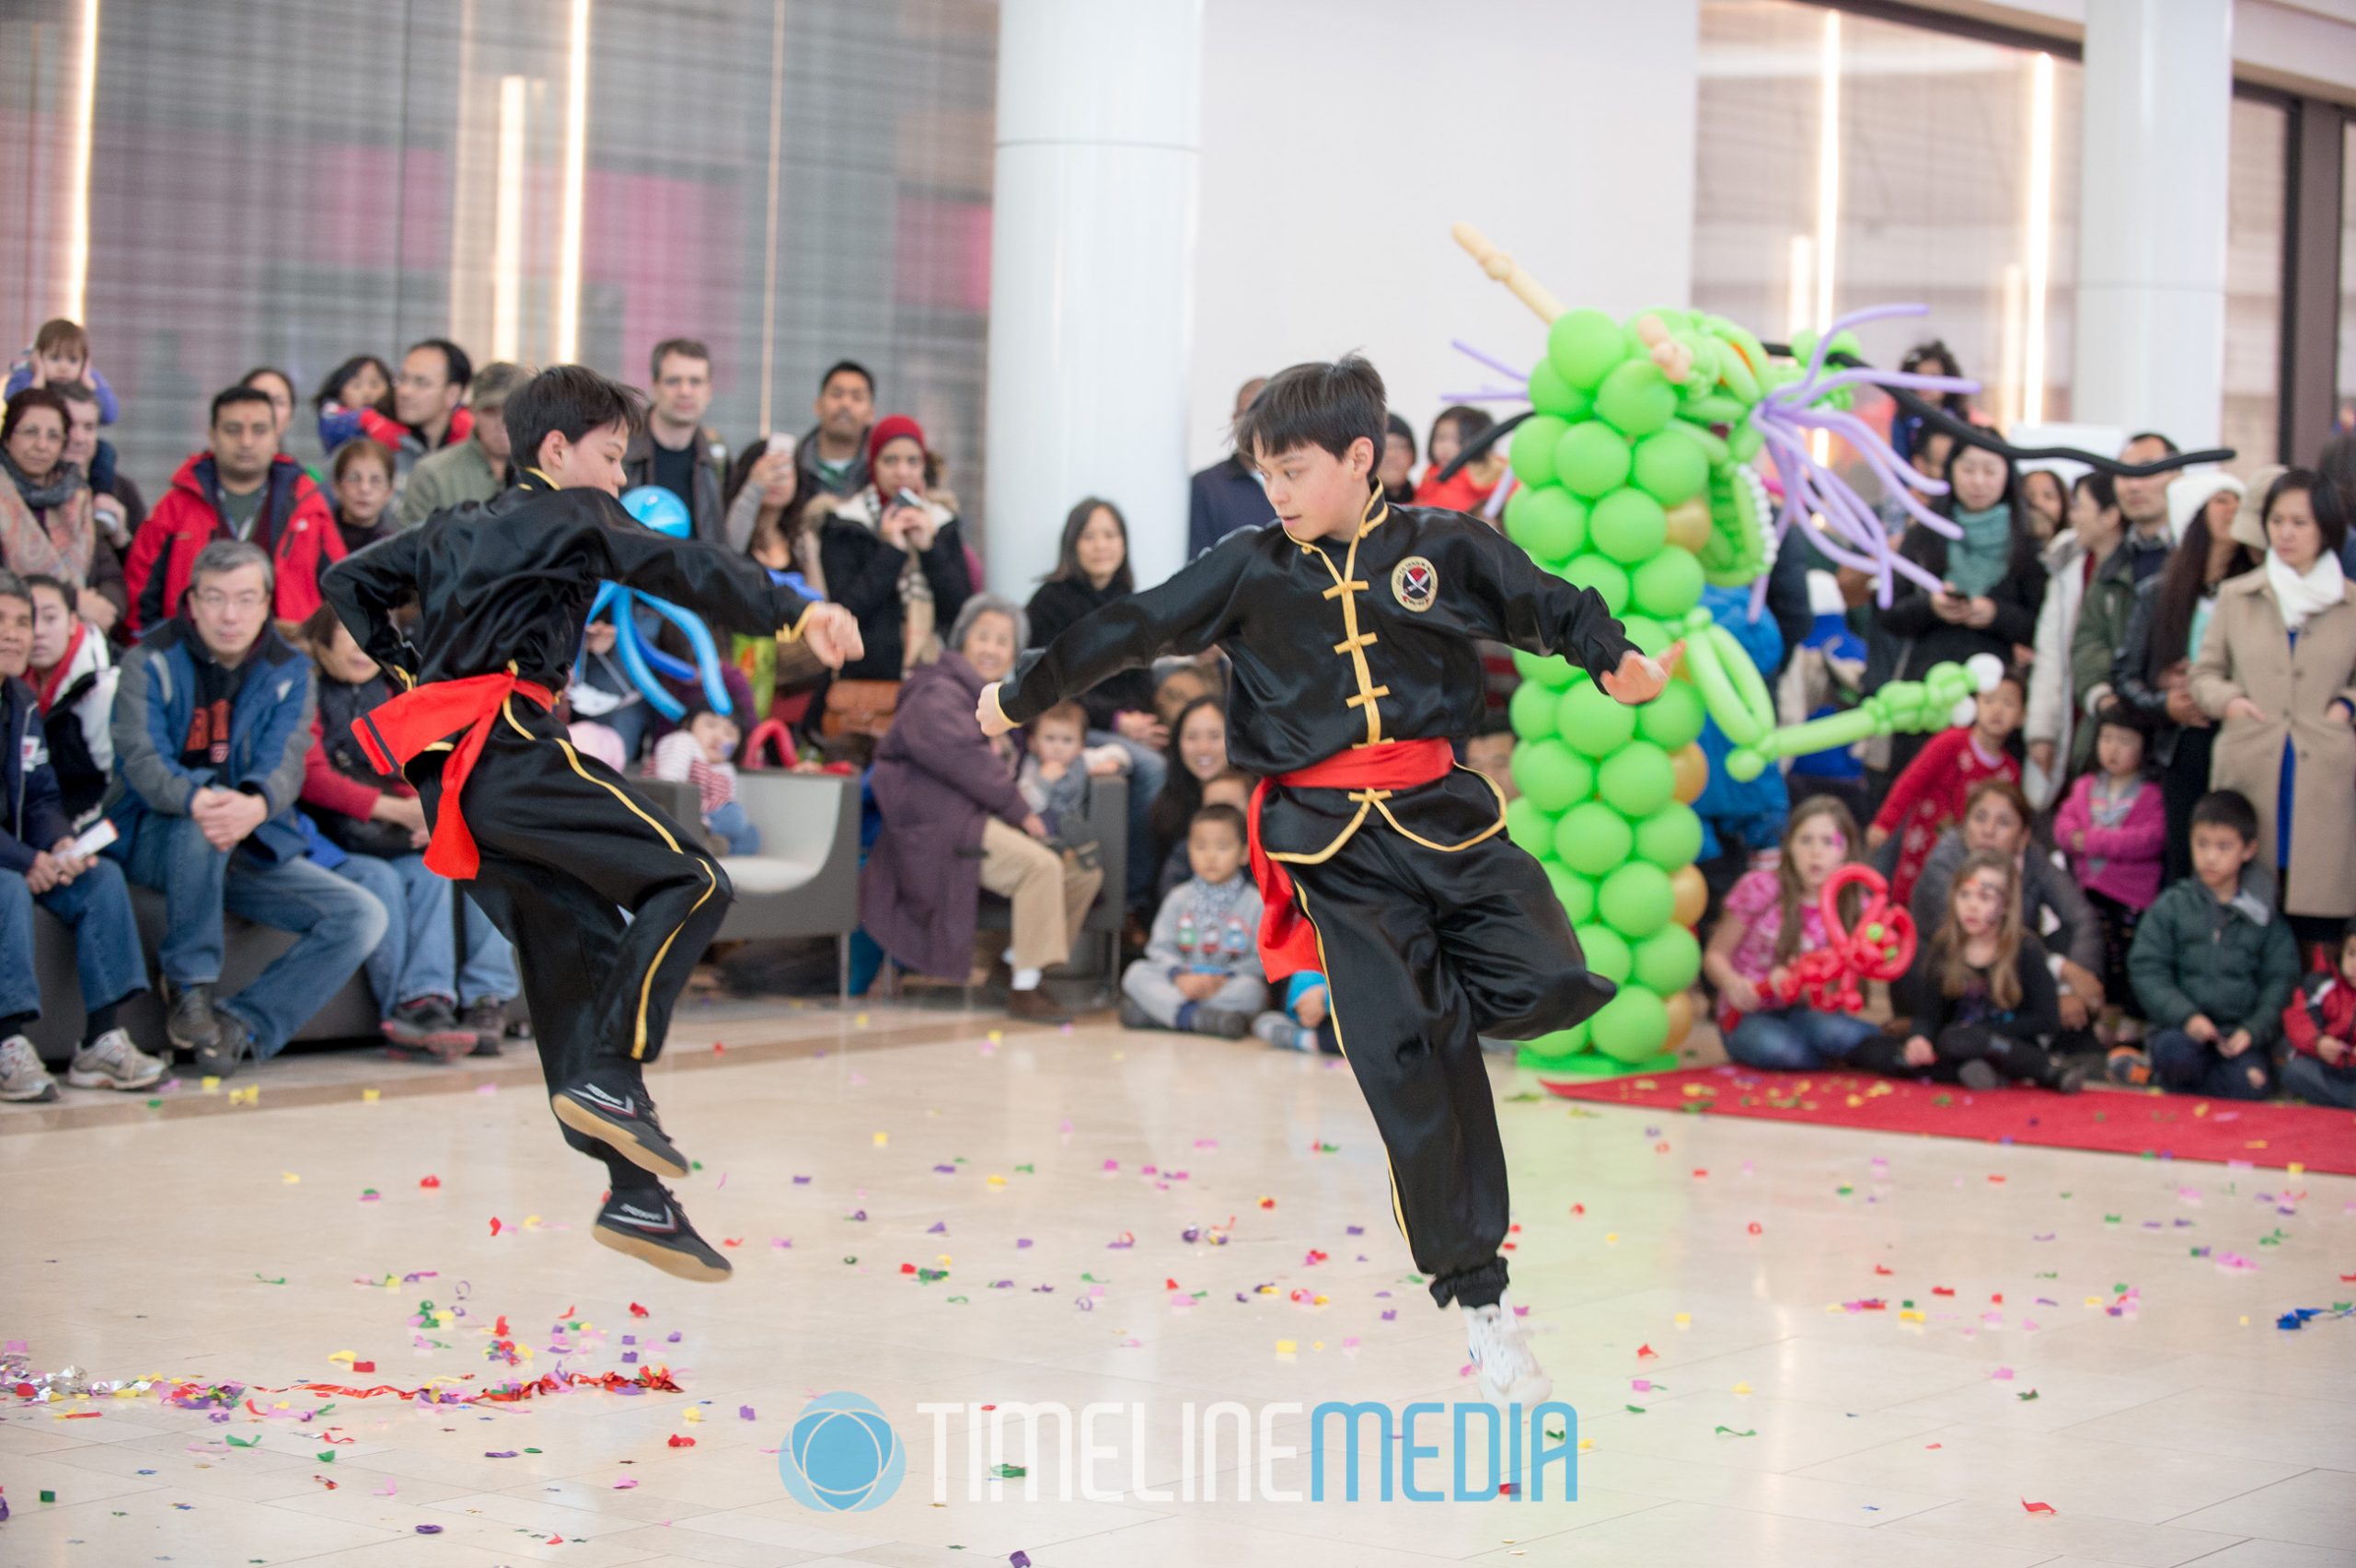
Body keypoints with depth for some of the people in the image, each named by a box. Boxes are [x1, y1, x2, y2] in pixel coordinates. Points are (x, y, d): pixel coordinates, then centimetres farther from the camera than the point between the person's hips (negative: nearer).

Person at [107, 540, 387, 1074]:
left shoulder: (288, 672, 2)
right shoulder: (151, 662, -6)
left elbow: (286, 763, -13)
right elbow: (141, 758, -21)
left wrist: (255, 805, -40)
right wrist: (198, 801, -45)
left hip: (254, 847, 4)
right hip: (156, 840, -4)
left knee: (363, 916, -14)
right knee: (201, 823, -39)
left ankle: (243, 1026, -19)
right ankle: (191, 990, -24)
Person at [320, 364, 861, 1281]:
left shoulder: (457, 529, 28)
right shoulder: (573, 514, 5)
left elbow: (347, 581, 33)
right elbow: (674, 567, -11)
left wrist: (411, 668, 28)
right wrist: (792, 613, -23)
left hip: (450, 776, 9)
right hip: (508, 745, -8)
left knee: (582, 957, 7)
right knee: (688, 880, -10)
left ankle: (638, 1201, 5)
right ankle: (612, 1077, -23)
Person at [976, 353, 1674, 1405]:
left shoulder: (1444, 549, 5)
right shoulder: (1250, 571, 6)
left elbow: (1547, 605, 7)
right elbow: (1130, 631, 11)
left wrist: (1617, 660, -12)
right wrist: (1023, 693, 19)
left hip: (1443, 810, 1)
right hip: (1334, 842, -1)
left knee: (1550, 984, -20)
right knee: (1415, 1078, -8)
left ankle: (1394, 1011, 11)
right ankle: (1479, 1301, 1)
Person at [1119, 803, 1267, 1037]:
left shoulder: (1256, 903, 1)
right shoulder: (1179, 899, 10)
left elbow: (1263, 959, -7)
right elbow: (1161, 947, 1)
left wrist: (1225, 979, -21)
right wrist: (1179, 976, -19)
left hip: (1229, 985, -2)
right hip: (1181, 986, 2)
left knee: (1250, 988, -35)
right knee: (1136, 973, -18)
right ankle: (1197, 1018, -40)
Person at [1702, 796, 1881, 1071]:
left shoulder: (1855, 907, -3)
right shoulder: (1760, 888, -10)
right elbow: (1715, 956, -2)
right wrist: (1732, 983, -26)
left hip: (1806, 1013, 1)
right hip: (1750, 1016, -1)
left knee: (1833, 1032, -37)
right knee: (1776, 1048, -38)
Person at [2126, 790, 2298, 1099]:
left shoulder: (2264, 917, 9)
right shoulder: (2171, 906, 7)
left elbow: (2280, 980, 7)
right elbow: (2147, 970, 1)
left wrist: (2253, 1030, -10)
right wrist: (2186, 1016, -15)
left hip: (2238, 1033, 2)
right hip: (2180, 1027, -2)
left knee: (2250, 1083, -28)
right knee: (2176, 1053, -36)